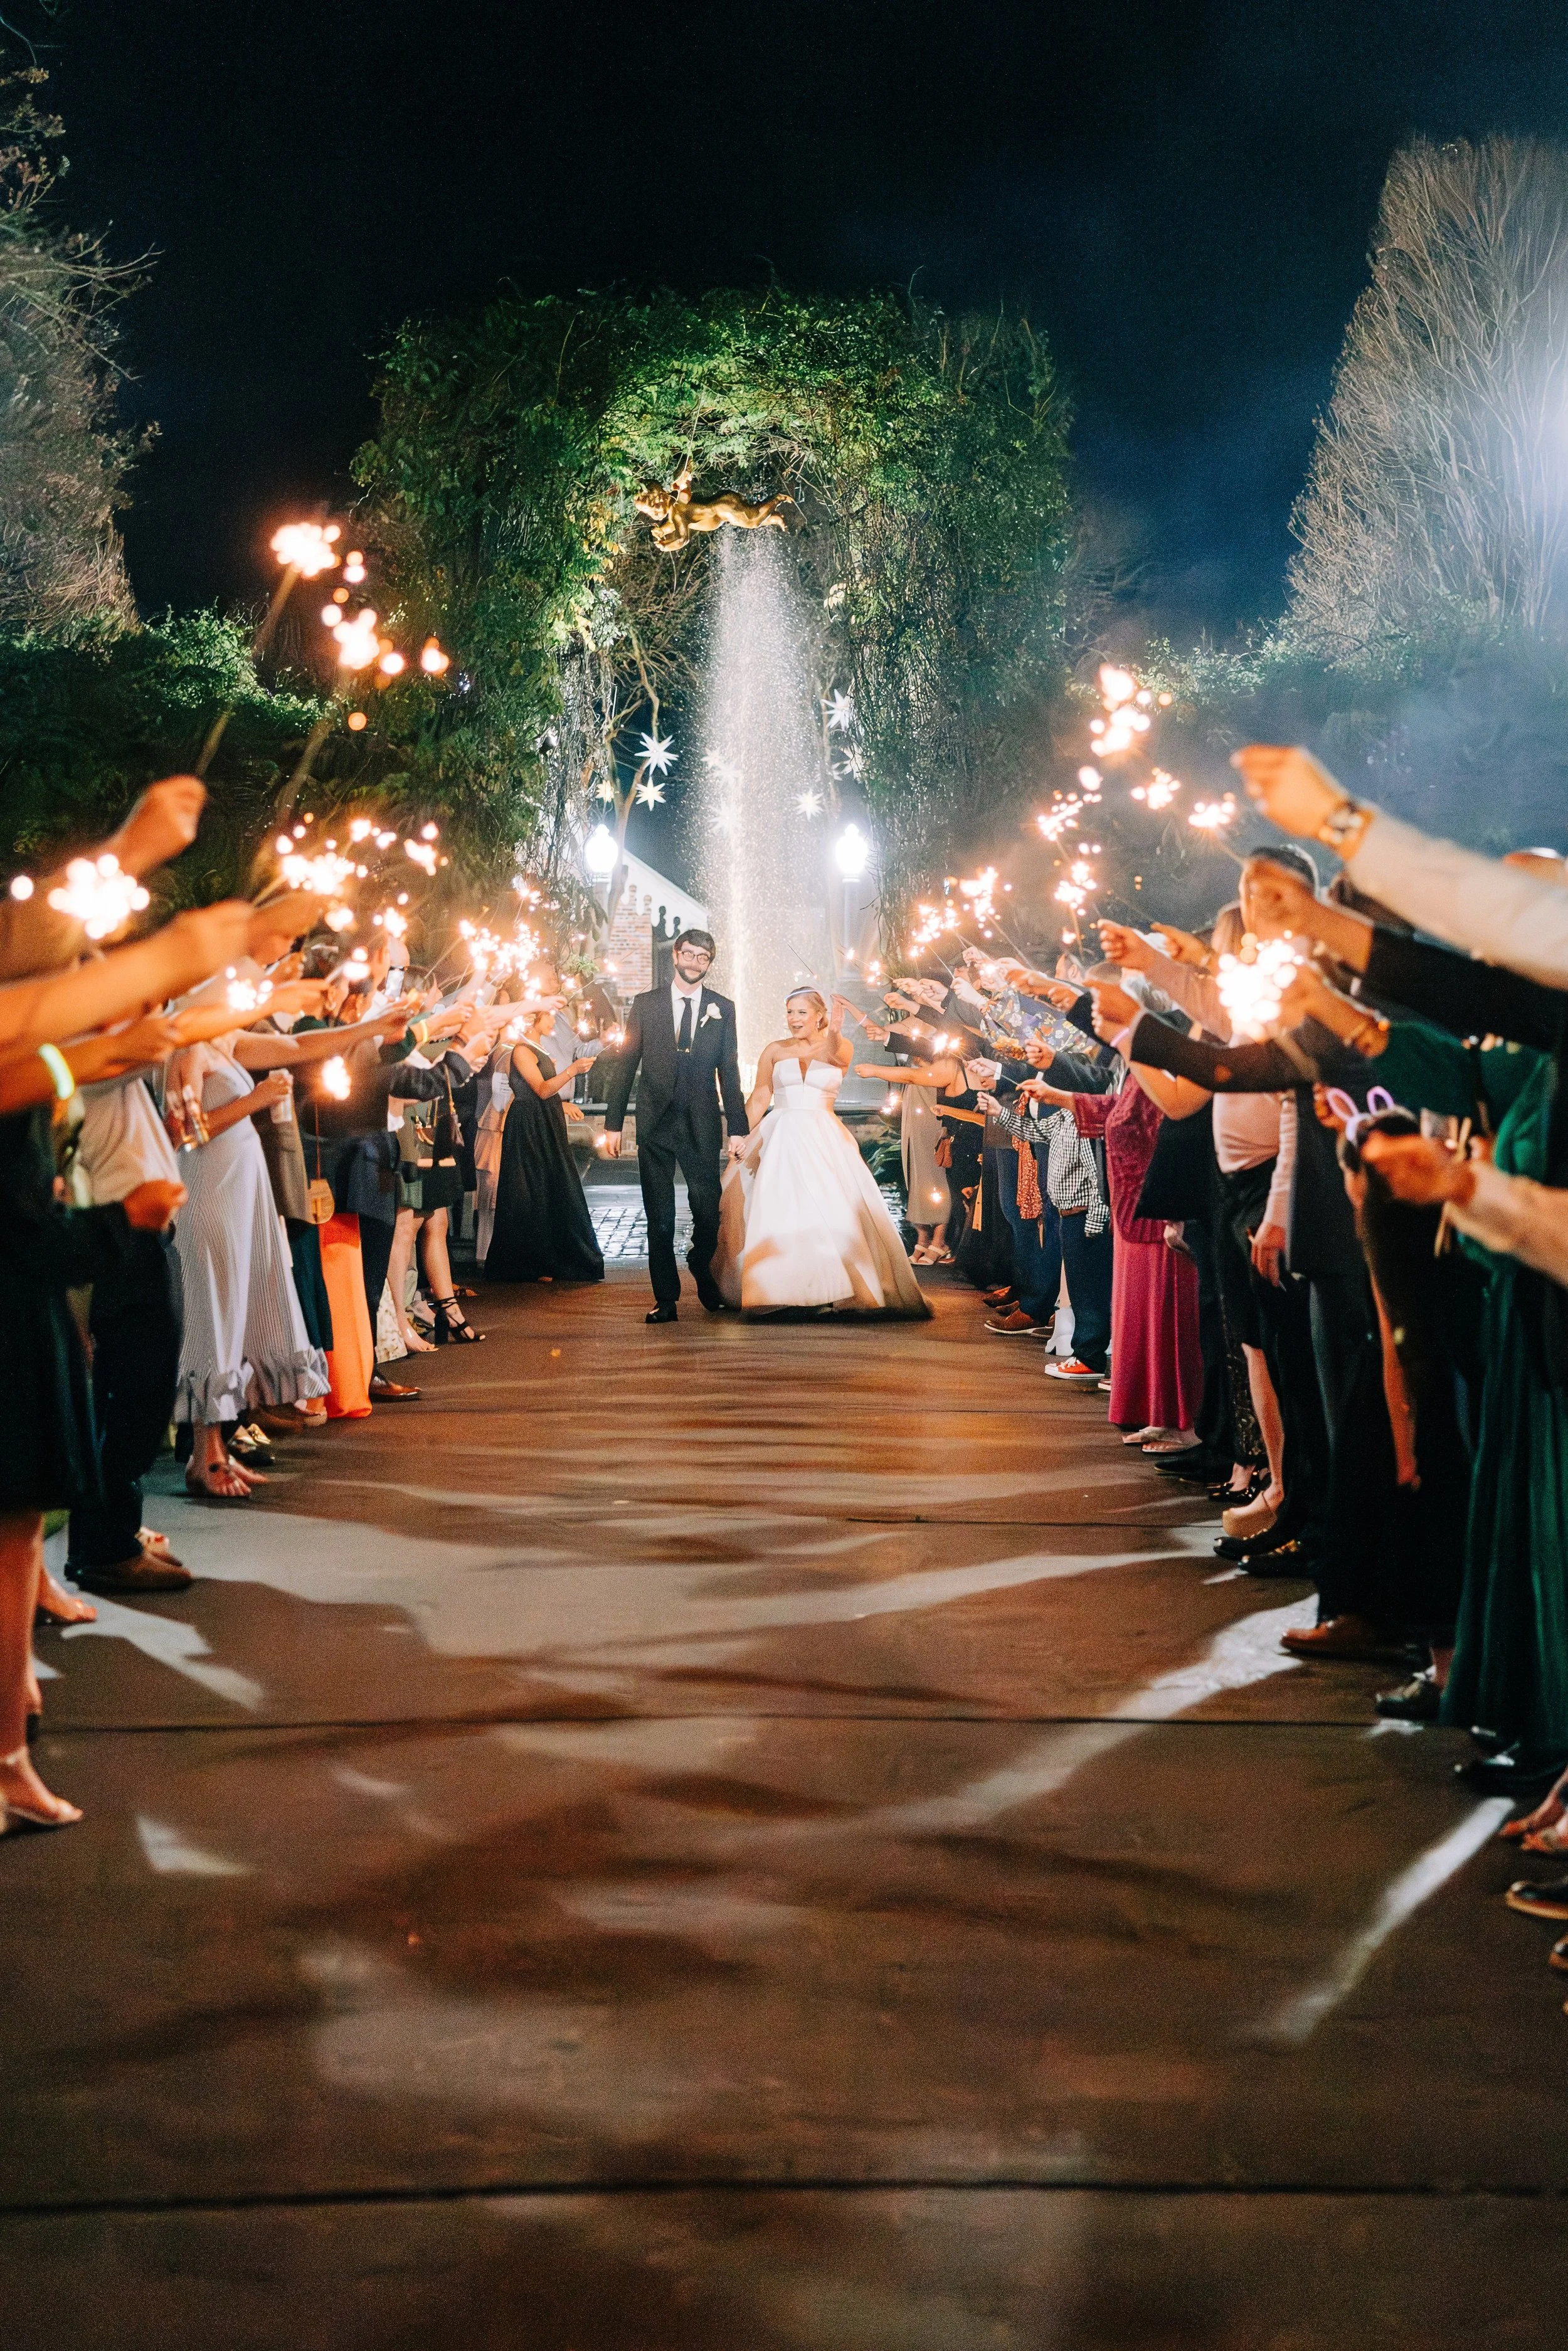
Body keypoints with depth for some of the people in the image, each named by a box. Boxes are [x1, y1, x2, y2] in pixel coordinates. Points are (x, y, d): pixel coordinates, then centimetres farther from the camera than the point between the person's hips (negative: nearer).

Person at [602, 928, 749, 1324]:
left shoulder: (722, 1009, 7)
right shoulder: (646, 1005, 5)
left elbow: (729, 1072, 7)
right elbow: (625, 1065, 5)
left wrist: (737, 1128, 3)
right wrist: (614, 1123, 1)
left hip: (703, 1127, 0)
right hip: (656, 1126, 0)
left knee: (709, 1213, 1)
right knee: (659, 1219, 3)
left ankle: (705, 1279, 29)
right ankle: (666, 1299, 11)